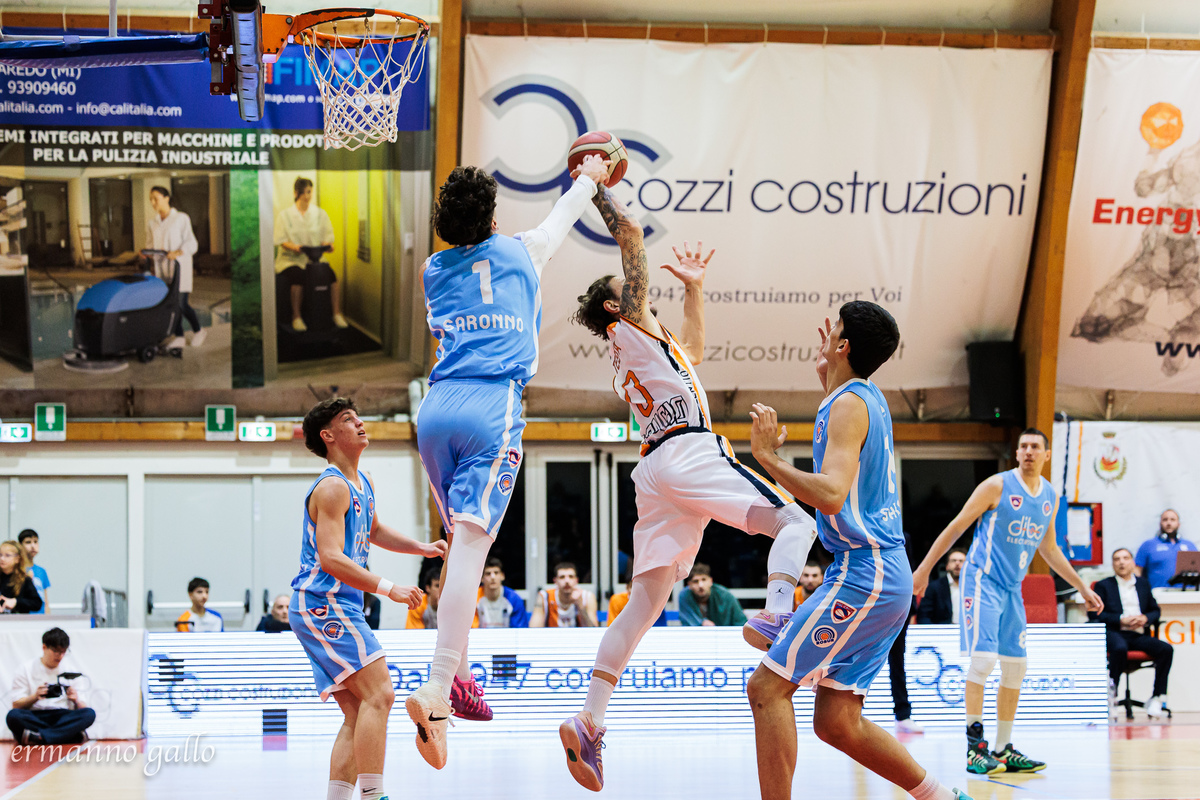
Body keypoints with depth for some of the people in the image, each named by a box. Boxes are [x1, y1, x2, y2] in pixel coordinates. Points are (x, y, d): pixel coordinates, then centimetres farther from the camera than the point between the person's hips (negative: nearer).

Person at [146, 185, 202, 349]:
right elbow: (150, 244, 13)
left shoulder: (181, 219, -6)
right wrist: (146, 252, -9)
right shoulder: (152, 223, 9)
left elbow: (191, 245, -10)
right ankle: (179, 337, 10)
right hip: (162, 267, 5)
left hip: (179, 264, -5)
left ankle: (198, 331, 12)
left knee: (181, 303, -9)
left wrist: (177, 253, -27)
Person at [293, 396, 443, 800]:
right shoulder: (332, 488, -13)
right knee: (378, 693, -19)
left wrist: (423, 548, 20)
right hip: (321, 604, -10)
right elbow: (330, 558, -23)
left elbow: (374, 532, 36)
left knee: (358, 712, 6)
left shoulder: (362, 482, 17)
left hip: (339, 607, 10)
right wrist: (388, 589, -25)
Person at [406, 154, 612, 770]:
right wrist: (589, 179, 56)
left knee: (463, 541, 21)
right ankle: (436, 690, -29)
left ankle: (458, 669, 21)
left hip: (437, 404, 5)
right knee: (471, 541, -15)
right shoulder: (521, 251, 13)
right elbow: (562, 217, 34)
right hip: (493, 402, -5)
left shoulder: (432, 272, 21)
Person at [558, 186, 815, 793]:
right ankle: (775, 616, -37)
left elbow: (692, 351, 47)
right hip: (689, 452, -8)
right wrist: (597, 187, 10)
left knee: (646, 600, 1)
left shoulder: (640, 345, 29)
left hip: (656, 470, 8)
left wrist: (692, 288, 44)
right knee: (794, 522, -10)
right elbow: (630, 235, 2)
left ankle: (589, 721, -9)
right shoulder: (630, 321, 7)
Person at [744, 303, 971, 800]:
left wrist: (767, 456, -18)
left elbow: (831, 495, -25)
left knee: (767, 686, -11)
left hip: (864, 574, -9)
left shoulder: (849, 404, -11)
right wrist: (826, 376, 45)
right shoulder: (867, 399, 17)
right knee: (837, 722, 9)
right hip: (885, 577, 9)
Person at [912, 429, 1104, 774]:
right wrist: (924, 569, -8)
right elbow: (956, 527, -7)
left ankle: (1004, 750, 14)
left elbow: (1049, 550, 23)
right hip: (981, 581, -7)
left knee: (1015, 667, 7)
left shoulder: (1050, 497, 10)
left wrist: (1082, 587, 24)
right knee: (983, 657, -18)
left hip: (1012, 589, 7)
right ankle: (975, 747, -15)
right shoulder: (997, 486, -10)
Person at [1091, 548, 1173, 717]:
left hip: (1139, 635, 4)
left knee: (1166, 649, -25)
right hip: (1115, 633, -4)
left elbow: (1156, 610, 23)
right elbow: (1093, 614, 1)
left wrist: (1146, 618, -2)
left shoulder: (1143, 583, 24)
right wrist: (1121, 620, -11)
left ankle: (1157, 698, -21)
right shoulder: (1103, 586, 13)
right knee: (1120, 648, -40)